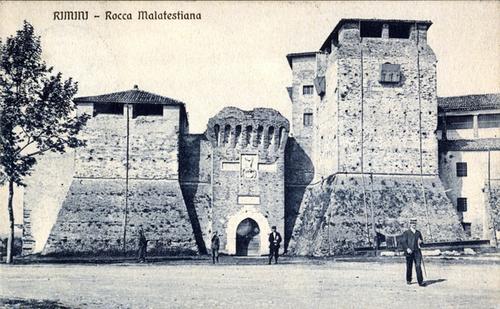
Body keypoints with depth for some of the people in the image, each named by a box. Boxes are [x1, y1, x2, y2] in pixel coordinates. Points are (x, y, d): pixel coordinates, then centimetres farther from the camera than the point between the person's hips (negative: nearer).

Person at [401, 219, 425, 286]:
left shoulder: (418, 232, 16)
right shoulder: (406, 233, 2)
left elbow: (421, 240, 26)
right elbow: (403, 242, -5)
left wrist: (420, 241, 1)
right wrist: (407, 248, -18)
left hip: (417, 252, 2)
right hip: (409, 252, -2)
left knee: (418, 266, -9)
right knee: (409, 267, 7)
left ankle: (420, 282, -12)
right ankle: (408, 280, 25)